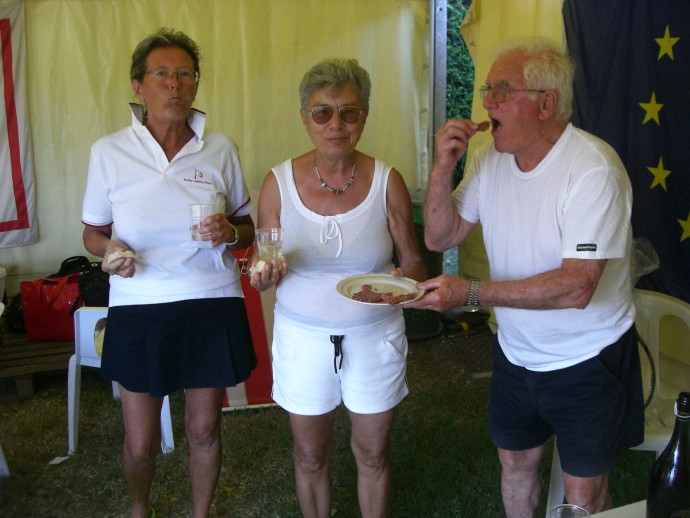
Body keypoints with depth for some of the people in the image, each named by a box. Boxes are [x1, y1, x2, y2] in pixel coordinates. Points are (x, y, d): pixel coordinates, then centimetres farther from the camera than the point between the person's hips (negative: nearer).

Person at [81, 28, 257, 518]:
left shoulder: (220, 149, -1)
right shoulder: (108, 151, -3)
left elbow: (248, 228, 9)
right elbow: (93, 232, 7)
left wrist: (229, 233, -14)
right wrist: (110, 249, -15)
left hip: (212, 306, 1)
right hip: (139, 310, 0)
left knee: (204, 430, 13)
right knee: (140, 444, 9)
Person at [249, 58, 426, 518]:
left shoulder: (387, 181, -9)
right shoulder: (280, 182, -8)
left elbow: (415, 263, -2)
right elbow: (265, 274, 0)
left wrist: (405, 278, -24)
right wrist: (263, 276, -23)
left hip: (375, 337, 0)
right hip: (303, 338, 1)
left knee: (373, 455, 17)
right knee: (311, 457, 17)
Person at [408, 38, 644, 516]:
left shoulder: (592, 168, -25)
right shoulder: (489, 159, -4)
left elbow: (576, 287, -32)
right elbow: (440, 238, 0)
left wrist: (470, 292, -35)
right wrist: (443, 169, -16)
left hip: (587, 359, -6)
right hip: (516, 350, 6)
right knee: (516, 462, 23)